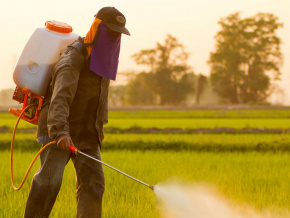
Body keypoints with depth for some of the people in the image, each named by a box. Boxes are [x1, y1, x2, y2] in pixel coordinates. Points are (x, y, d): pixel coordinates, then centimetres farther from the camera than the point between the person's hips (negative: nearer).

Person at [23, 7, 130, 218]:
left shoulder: (102, 56, 10)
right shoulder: (73, 60, -19)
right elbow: (60, 99, -33)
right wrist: (60, 132, -47)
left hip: (86, 133, 7)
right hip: (57, 131, -7)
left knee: (92, 181, -5)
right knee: (50, 178, -18)